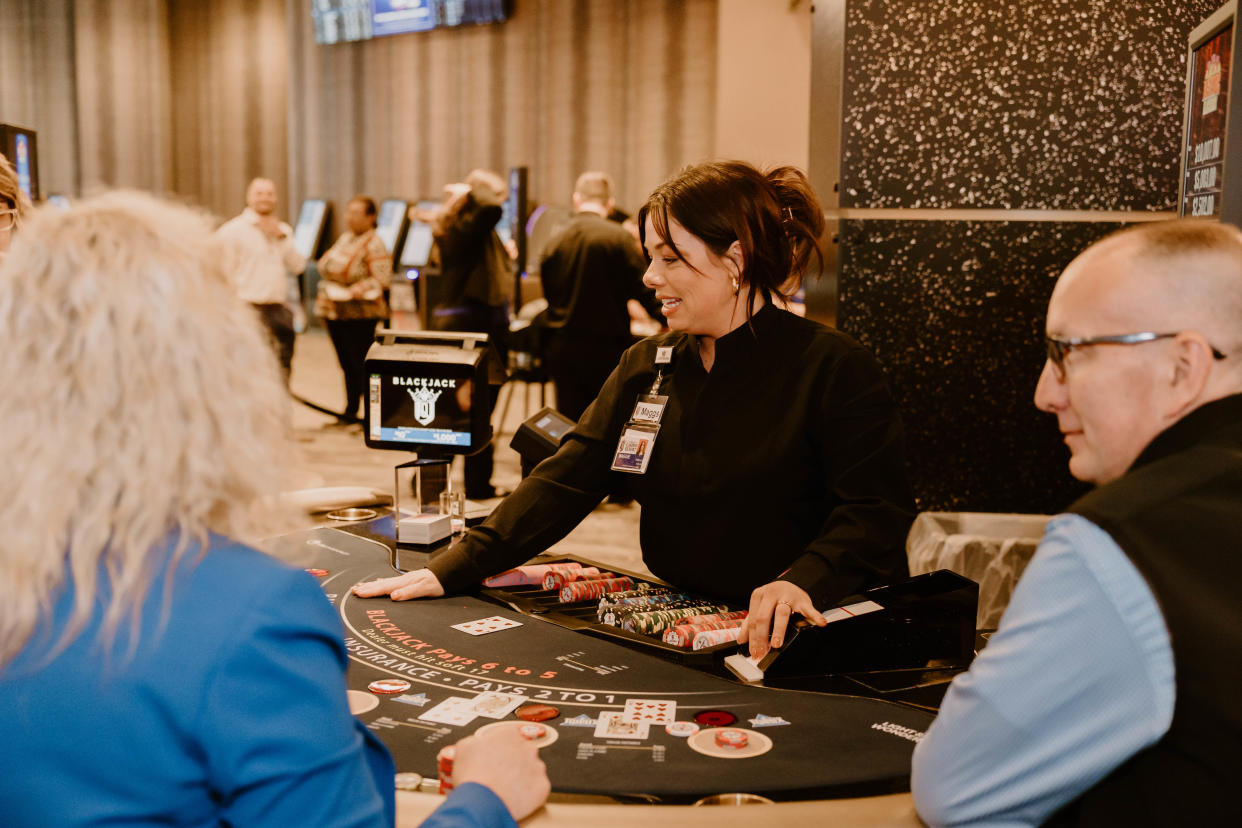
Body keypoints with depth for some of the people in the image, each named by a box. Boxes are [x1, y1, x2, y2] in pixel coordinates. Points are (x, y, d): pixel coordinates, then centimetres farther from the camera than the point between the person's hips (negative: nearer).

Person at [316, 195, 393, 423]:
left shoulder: (373, 244, -11)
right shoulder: (345, 238, 14)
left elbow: (383, 279, -18)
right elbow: (326, 267, 24)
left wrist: (358, 289, -29)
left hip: (360, 314, -8)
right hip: (335, 312, 8)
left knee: (361, 364, -5)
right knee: (347, 364, 14)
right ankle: (351, 411, 23)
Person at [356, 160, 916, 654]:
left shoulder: (835, 368, -7)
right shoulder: (646, 366, 9)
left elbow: (876, 509, -12)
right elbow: (565, 482, 5)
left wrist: (805, 581, -32)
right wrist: (451, 570, -3)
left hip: (793, 643, -5)